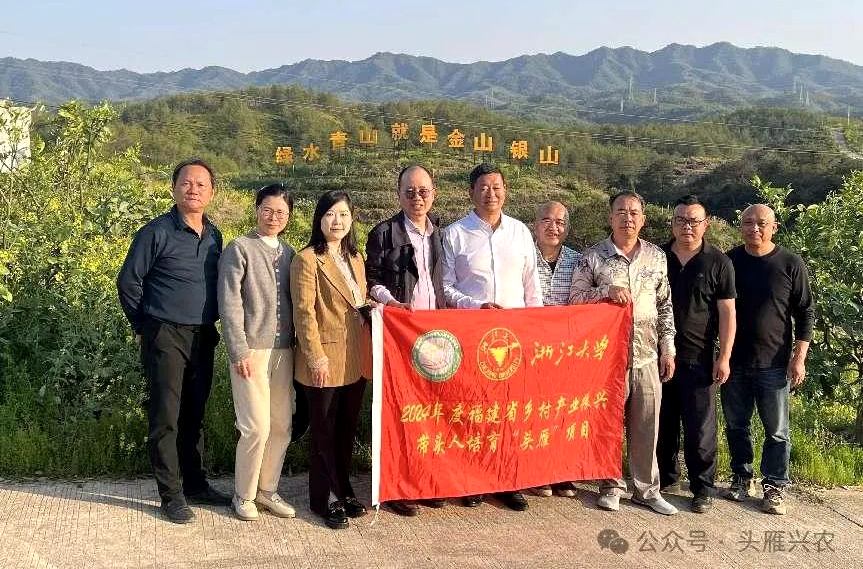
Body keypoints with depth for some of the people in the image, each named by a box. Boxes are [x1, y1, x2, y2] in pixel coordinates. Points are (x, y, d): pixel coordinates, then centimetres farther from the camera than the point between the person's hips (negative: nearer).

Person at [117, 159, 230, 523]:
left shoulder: (214, 236, 8)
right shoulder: (157, 232, -9)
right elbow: (128, 282, -5)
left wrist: (210, 324, 12)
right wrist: (145, 327, 1)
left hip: (203, 337, 5)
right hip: (166, 336, -5)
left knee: (194, 414, 14)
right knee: (166, 416, 0)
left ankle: (195, 484, 25)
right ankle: (171, 494, 9)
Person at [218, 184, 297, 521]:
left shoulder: (289, 254, 12)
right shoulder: (240, 248, -3)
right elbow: (229, 304, -8)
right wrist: (240, 351, -13)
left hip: (284, 351, 5)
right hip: (251, 350, -5)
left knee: (282, 427, 8)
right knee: (256, 427, -6)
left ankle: (267, 490, 25)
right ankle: (244, 495, 13)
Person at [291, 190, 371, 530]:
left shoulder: (355, 258, 14)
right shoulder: (307, 260, -9)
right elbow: (304, 312, -13)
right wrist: (316, 356, -17)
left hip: (355, 361, 7)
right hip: (324, 362, -7)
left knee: (347, 430, 15)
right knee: (324, 433, 5)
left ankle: (343, 491, 28)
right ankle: (326, 499, 17)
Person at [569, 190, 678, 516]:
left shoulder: (657, 257, 9)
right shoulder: (592, 257, 0)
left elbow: (665, 306, 12)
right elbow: (575, 299, -1)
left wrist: (668, 349, 9)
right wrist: (608, 292, -16)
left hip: (647, 355, 3)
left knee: (646, 424, 6)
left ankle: (647, 489, 19)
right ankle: (610, 486, 18)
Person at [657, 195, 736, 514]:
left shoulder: (718, 263, 0)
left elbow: (727, 313, -1)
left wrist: (724, 357, -8)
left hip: (698, 358, -3)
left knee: (700, 428, 0)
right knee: (663, 422, 12)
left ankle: (703, 488, 11)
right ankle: (665, 476, 27)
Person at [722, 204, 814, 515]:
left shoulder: (790, 264, -3)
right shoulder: (728, 261, 3)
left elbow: (805, 314, 0)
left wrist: (799, 357, -7)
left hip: (774, 364, -2)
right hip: (734, 361, 2)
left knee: (777, 431, 4)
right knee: (736, 426, 11)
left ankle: (774, 487, 16)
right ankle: (742, 478, 27)